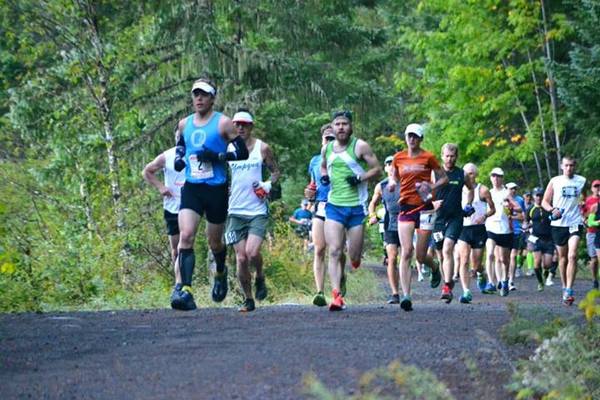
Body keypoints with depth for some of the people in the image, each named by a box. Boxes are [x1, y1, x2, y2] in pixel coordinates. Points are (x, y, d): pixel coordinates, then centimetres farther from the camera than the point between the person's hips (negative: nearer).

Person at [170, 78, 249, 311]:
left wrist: (217, 156, -19)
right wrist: (178, 159, 7)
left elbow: (242, 153, -6)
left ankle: (220, 274, 44)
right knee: (185, 236, -18)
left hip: (216, 189, -3)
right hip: (191, 188, 3)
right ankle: (185, 290, -24)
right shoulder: (184, 124, 9)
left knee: (214, 241, 11)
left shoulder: (222, 123, -4)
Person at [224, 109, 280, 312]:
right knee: (241, 258, -1)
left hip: (258, 211, -2)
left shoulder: (262, 148, 2)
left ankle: (260, 278, 13)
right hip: (235, 211, 2)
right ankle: (248, 299, 13)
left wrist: (269, 185, -8)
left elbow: (275, 171, 11)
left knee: (252, 252, -18)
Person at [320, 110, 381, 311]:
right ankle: (336, 296, -18)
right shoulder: (327, 149, 10)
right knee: (334, 252, -13)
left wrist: (360, 178, -17)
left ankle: (355, 257, 42)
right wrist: (324, 176, 6)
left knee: (354, 258, 3)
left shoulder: (360, 146, -3)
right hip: (334, 206, 3)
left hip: (356, 207, -3)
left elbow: (377, 169, -1)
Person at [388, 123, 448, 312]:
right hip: (405, 207, 2)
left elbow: (444, 178, 6)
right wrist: (392, 183, -1)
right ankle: (406, 296, -16)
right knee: (406, 252, -13)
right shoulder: (398, 158, 7)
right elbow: (393, 176, 22)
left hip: (424, 207, -2)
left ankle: (435, 269, 38)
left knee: (421, 257, 1)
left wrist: (432, 186, -13)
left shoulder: (428, 157, -1)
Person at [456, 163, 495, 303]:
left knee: (476, 265, 3)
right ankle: (466, 292, -18)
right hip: (463, 228, 2)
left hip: (478, 229, -2)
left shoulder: (482, 190, -1)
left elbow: (492, 209, 5)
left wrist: (484, 216, -14)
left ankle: (481, 274, 40)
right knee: (464, 261, -15)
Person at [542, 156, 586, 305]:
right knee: (563, 258, 10)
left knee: (572, 256, -17)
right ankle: (564, 287, 27)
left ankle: (569, 291, -20)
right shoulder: (555, 181, 3)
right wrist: (552, 209, -15)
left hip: (575, 222, -1)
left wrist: (585, 214, 9)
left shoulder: (581, 181, 5)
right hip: (558, 224, 1)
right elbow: (545, 202, 5)